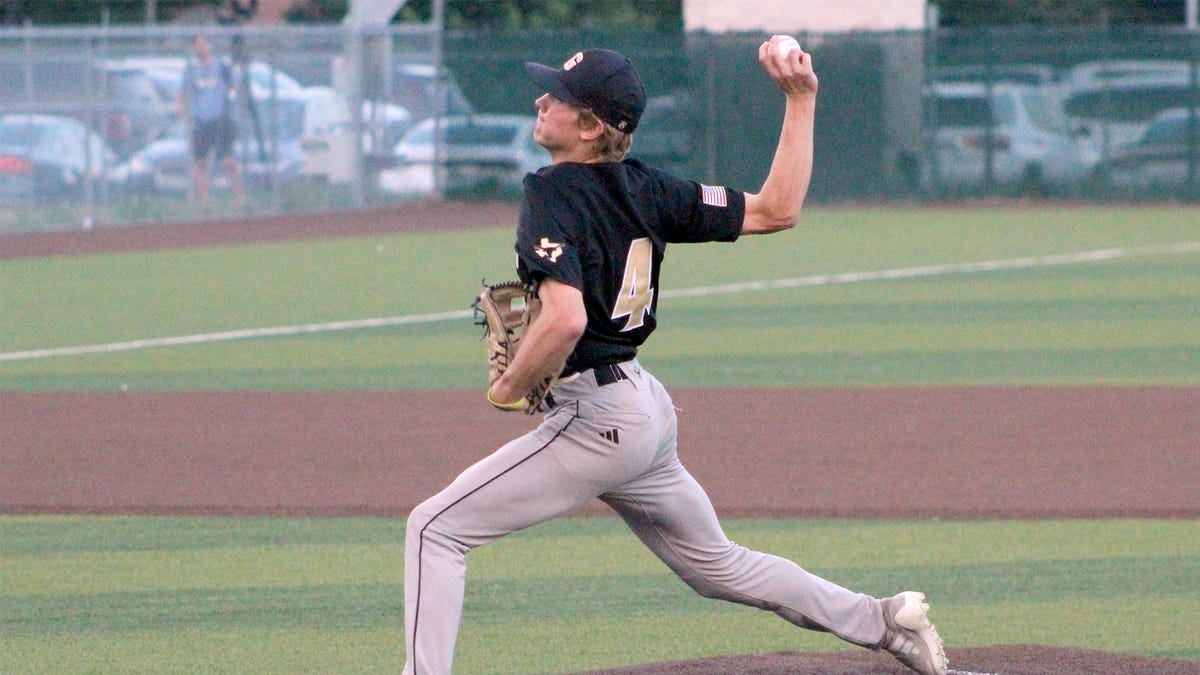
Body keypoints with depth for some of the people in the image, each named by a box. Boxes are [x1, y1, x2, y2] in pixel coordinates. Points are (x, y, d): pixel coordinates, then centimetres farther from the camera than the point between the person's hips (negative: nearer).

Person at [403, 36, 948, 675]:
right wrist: (800, 100, 12)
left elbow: (566, 320, -31)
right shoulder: (648, 190, 5)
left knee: (435, 528, -5)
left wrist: (508, 389, -15)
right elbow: (777, 210, 8)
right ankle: (884, 622, 30)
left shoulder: (553, 194, -17)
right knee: (716, 565, 25)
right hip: (648, 407, 9)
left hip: (595, 419, -9)